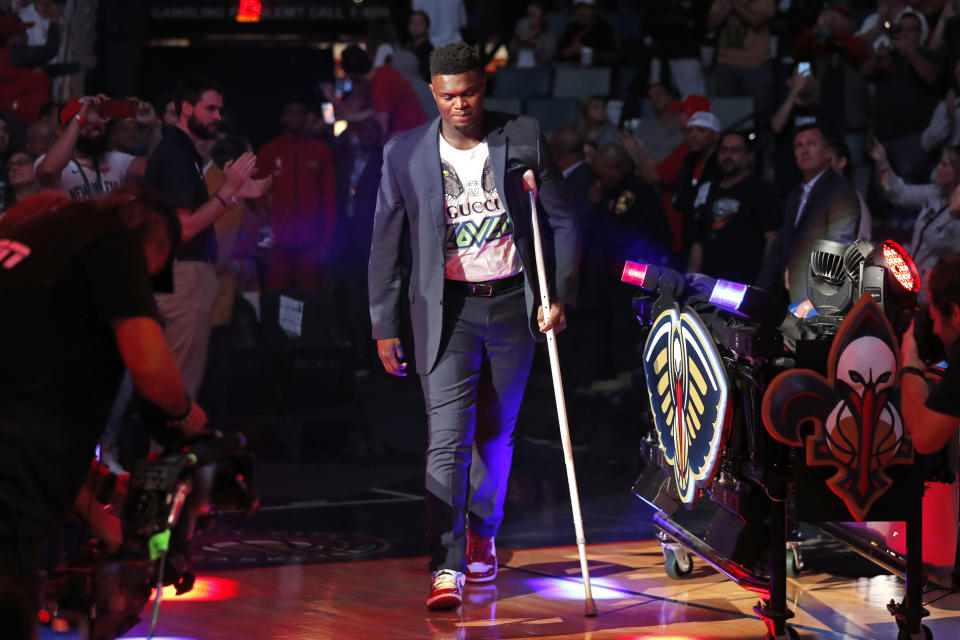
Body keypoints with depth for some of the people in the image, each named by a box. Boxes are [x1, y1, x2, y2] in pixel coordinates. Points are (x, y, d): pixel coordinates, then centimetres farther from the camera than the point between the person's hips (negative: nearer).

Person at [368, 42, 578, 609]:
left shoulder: (524, 138, -2)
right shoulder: (406, 154, -3)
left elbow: (563, 221, 5)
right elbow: (386, 244, 5)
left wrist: (561, 296, -2)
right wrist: (384, 327, 4)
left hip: (513, 304, 2)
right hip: (448, 307, -2)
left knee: (496, 432, 13)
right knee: (448, 437, -13)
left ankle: (482, 535, 36)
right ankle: (447, 569, -16)